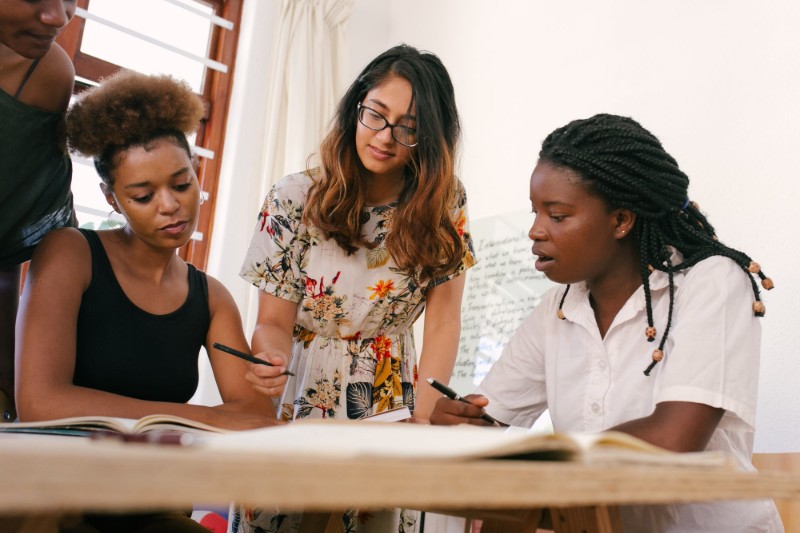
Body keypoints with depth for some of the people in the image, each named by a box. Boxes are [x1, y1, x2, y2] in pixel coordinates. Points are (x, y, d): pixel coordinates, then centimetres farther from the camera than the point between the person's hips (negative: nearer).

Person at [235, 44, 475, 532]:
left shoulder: (445, 202, -7)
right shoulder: (296, 198, -10)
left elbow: (443, 321, -9)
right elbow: (274, 322, -9)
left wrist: (424, 421, -18)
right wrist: (269, 363, -31)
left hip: (391, 395, 1)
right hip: (300, 396, 0)